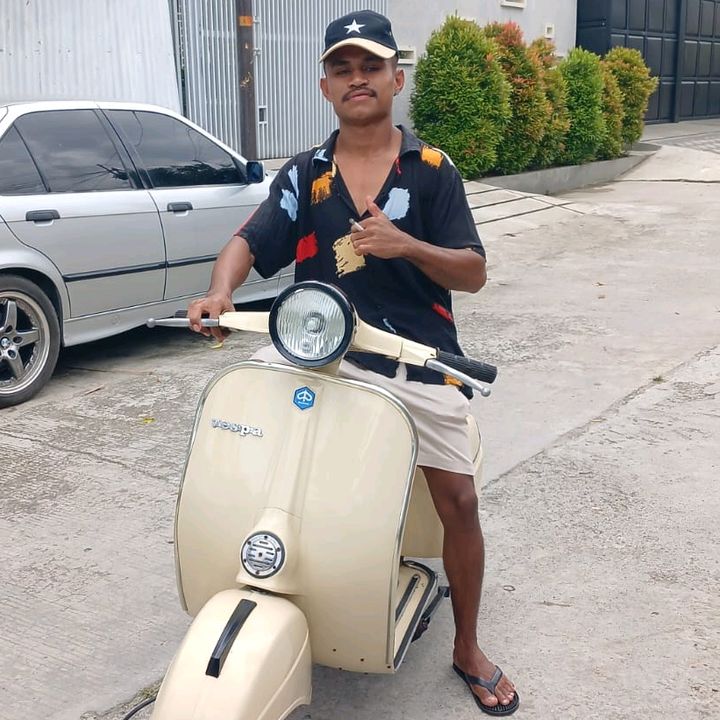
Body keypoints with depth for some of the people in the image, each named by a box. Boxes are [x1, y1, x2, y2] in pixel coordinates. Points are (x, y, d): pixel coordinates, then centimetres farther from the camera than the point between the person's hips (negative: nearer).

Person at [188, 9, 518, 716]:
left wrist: (407, 245, -21)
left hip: (420, 359, -1)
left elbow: (473, 272, -2)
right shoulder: (304, 174, 7)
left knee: (459, 501, 1)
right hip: (329, 357, 1)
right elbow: (248, 241, -4)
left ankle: (468, 650, 22)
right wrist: (220, 292, -26)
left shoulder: (431, 169, 2)